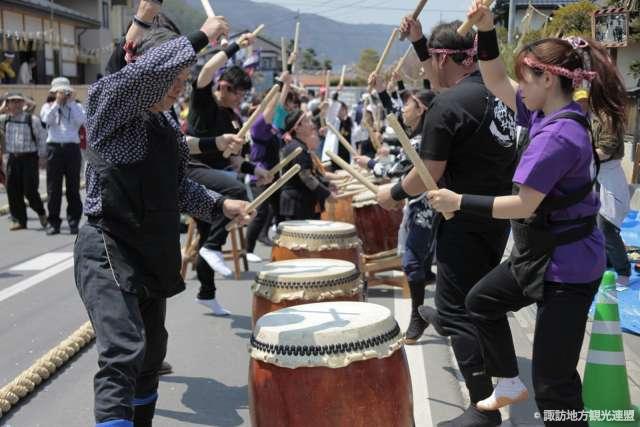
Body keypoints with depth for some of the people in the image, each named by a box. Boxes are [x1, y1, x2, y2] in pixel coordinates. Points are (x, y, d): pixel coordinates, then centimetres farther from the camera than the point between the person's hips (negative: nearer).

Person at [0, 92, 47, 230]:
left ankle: (41, 213, 22)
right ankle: (19, 220, 13)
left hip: (29, 158, -4)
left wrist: (42, 156, -3)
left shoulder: (32, 119, -4)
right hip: (13, 158, 4)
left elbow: (42, 137, -1)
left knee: (30, 190, -5)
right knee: (13, 190, 3)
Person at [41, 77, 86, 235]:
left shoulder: (76, 107, 13)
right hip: (54, 147, 0)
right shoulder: (48, 107, 13)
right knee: (53, 187, 1)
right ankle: (53, 222, 6)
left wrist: (71, 102, -3)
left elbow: (81, 121, -7)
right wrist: (57, 102, -8)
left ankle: (74, 221, 9)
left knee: (73, 187, 3)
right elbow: (47, 119, -8)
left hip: (72, 147, 0)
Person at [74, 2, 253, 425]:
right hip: (108, 250, -9)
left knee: (151, 352, 19)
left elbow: (179, 184, 21)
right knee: (124, 353, -23)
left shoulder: (167, 122, 13)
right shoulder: (110, 101, -10)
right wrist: (202, 37, -24)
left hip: (153, 251, 9)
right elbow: (151, 69, -31)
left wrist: (220, 204, 10)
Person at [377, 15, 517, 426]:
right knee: (476, 291, 31)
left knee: (460, 312, -1)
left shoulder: (446, 105, -20)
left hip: (468, 219, -9)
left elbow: (430, 174, -18)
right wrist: (418, 41, 20)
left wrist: (394, 193, -1)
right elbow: (444, 77, 25)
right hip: (500, 211, 9)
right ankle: (448, 316, 58)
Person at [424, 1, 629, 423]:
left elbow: (524, 205, -27)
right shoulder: (550, 113, 4)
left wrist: (460, 202, -20)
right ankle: (509, 384, 38)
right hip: (541, 254, 10)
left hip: (567, 267, -10)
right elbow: (497, 83, 11)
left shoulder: (557, 135, -27)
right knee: (482, 299, 25)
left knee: (553, 380, -2)